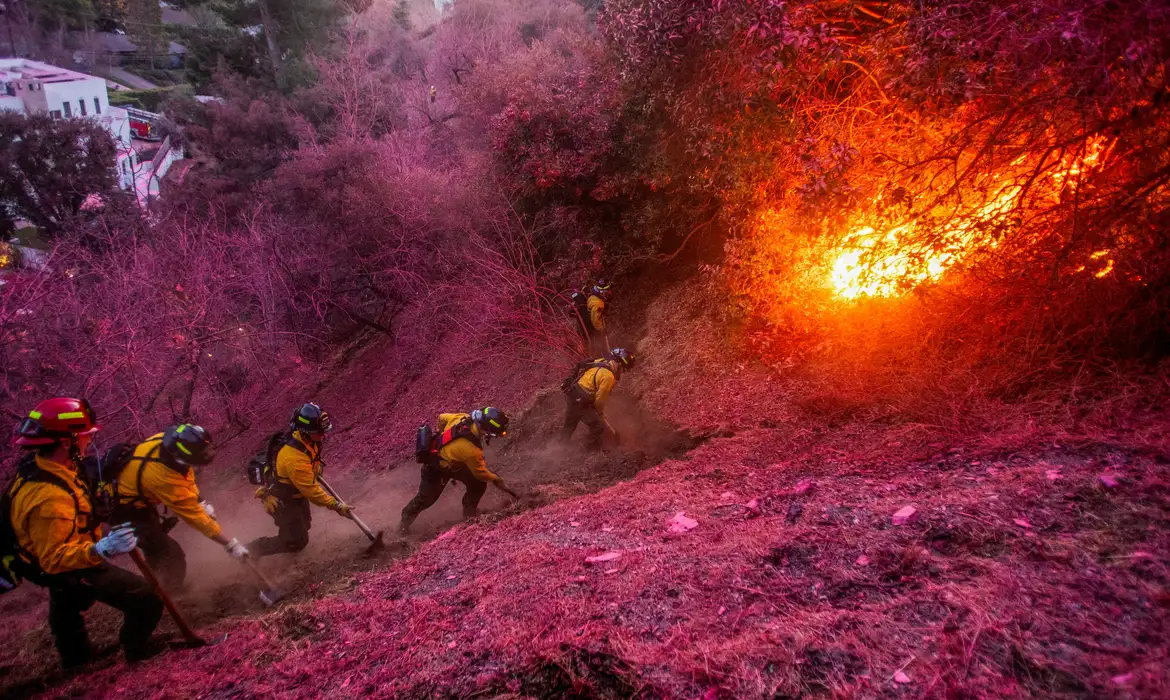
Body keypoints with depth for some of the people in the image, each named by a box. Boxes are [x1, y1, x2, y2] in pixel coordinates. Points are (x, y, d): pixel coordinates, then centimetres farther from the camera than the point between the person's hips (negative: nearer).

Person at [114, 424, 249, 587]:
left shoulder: (168, 442, -22)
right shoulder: (164, 478, -41)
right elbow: (194, 516, -30)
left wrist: (202, 503, -2)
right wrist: (230, 544, -22)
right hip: (125, 508, -8)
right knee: (171, 556, -2)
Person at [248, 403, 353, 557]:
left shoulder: (306, 438, -15)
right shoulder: (294, 458, -40)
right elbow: (311, 490, -33)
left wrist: (316, 468, 22)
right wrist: (336, 505, -28)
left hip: (297, 493, 8)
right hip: (283, 502, -8)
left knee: (304, 525, 24)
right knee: (297, 541, 1)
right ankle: (252, 549, 16)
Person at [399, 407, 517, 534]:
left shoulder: (464, 418, -25)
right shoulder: (471, 450, -42)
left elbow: (442, 418, -5)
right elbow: (479, 472, -21)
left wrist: (443, 436, 14)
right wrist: (496, 480, -4)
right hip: (437, 469, -7)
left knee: (478, 484, 3)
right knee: (426, 499, 12)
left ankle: (469, 511, 28)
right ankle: (405, 520, 39)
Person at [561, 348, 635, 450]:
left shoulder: (601, 362, 3)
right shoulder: (609, 376, -24)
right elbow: (600, 398, -14)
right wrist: (601, 412, 7)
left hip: (571, 393, 10)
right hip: (579, 401, -10)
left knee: (571, 422, 30)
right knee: (598, 425, 3)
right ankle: (592, 449, 20)